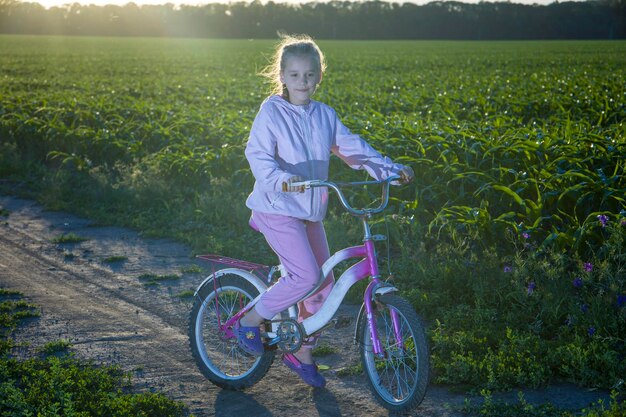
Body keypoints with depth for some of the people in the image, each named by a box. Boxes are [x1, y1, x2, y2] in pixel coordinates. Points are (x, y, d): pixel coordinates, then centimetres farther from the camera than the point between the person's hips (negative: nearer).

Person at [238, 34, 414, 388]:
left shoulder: (325, 115, 8)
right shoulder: (272, 112, -9)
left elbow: (353, 148, 9)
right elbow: (258, 155, -18)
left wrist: (391, 169, -3)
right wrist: (280, 178, -38)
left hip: (311, 211, 7)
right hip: (277, 207, -7)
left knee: (324, 283, 8)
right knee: (307, 276, -20)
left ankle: (302, 352, 25)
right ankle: (251, 319, 1)